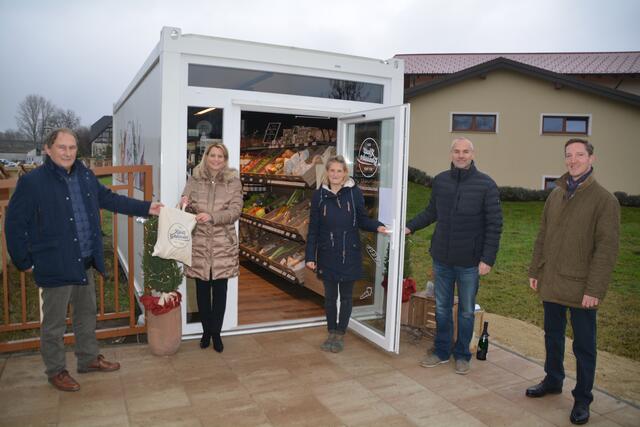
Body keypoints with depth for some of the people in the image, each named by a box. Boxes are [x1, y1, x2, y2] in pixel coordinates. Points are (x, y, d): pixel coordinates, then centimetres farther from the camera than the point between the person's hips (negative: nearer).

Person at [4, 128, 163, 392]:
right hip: (55, 266, -6)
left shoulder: (85, 176, 4)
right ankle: (56, 371, 29)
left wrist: (146, 208, 12)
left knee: (87, 314, 21)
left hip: (86, 262, 7)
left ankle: (89, 359, 39)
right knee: (54, 323, 10)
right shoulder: (32, 182, -15)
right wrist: (24, 261, -8)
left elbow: (109, 199, 16)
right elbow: (15, 224, -10)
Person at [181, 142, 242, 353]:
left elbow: (235, 210, -10)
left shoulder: (233, 181, -1)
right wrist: (185, 204, -19)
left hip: (223, 243, -1)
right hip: (199, 243, 1)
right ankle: (206, 330, 27)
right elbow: (186, 209, 5)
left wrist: (212, 217, -24)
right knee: (202, 288, 10)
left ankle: (216, 332, 21)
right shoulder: (194, 180, 3)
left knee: (220, 289, 6)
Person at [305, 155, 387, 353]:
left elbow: (362, 220, 4)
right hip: (327, 255, 1)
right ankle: (331, 333, 28)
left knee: (346, 296, 10)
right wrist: (310, 256, -2)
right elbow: (313, 229, 1)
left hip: (349, 254, -1)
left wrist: (377, 226, -17)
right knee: (330, 296, 11)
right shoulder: (319, 195, -1)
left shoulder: (355, 192, -5)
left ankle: (340, 335, 25)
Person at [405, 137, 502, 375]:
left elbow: (494, 225, -10)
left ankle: (462, 355, 29)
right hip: (442, 258, 3)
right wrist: (410, 227, 2)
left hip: (470, 261, -3)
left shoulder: (486, 185, -10)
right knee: (442, 308, 15)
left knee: (466, 311, 12)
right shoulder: (440, 181, 0)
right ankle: (441, 351, 31)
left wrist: (488, 259, -14)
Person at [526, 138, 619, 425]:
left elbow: (607, 249, -13)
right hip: (551, 283, 5)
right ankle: (553, 380, 37)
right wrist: (534, 271, 10)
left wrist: (595, 289, -17)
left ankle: (582, 399, 23)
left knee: (584, 346, 8)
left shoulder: (604, 200, -9)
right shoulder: (556, 194, 9)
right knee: (552, 335, 19)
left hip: (581, 288, -5)